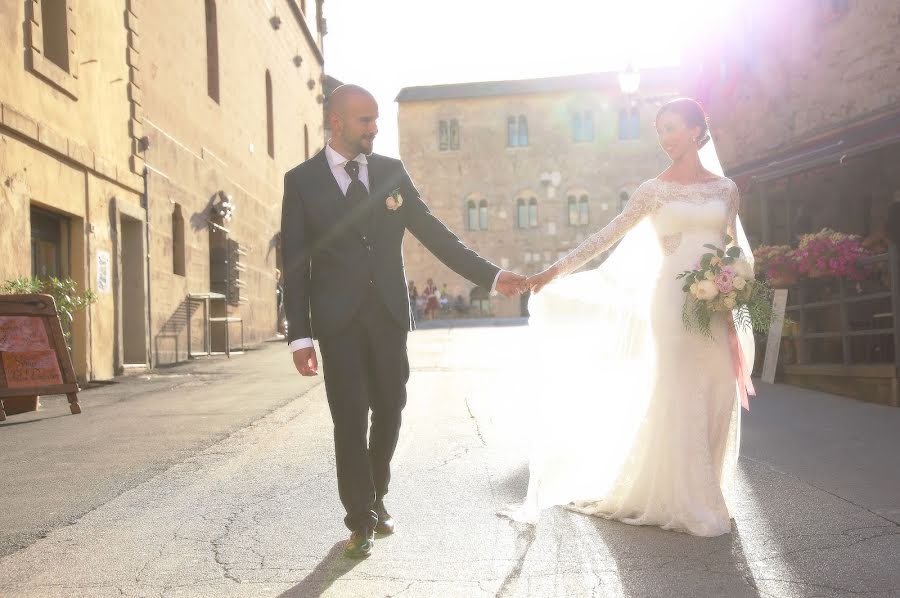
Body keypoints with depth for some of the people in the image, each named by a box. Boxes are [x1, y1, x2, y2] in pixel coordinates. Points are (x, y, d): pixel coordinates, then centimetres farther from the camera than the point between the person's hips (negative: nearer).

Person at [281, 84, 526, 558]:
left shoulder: (391, 171, 6)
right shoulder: (301, 180, 0)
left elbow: (433, 232, 7)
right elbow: (294, 262, -2)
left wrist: (491, 276, 1)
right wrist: (300, 335, -8)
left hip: (388, 313, 3)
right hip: (339, 319, -2)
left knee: (389, 411, 10)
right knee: (351, 420, 0)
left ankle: (376, 498, 34)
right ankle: (361, 520, 16)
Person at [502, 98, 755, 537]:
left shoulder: (725, 188, 12)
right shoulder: (655, 190, 4)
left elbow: (736, 248, 17)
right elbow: (607, 236, -2)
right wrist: (555, 271, -10)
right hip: (674, 302, -3)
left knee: (716, 401, 3)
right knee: (680, 401, -4)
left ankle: (706, 496, 18)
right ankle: (688, 504, 7)